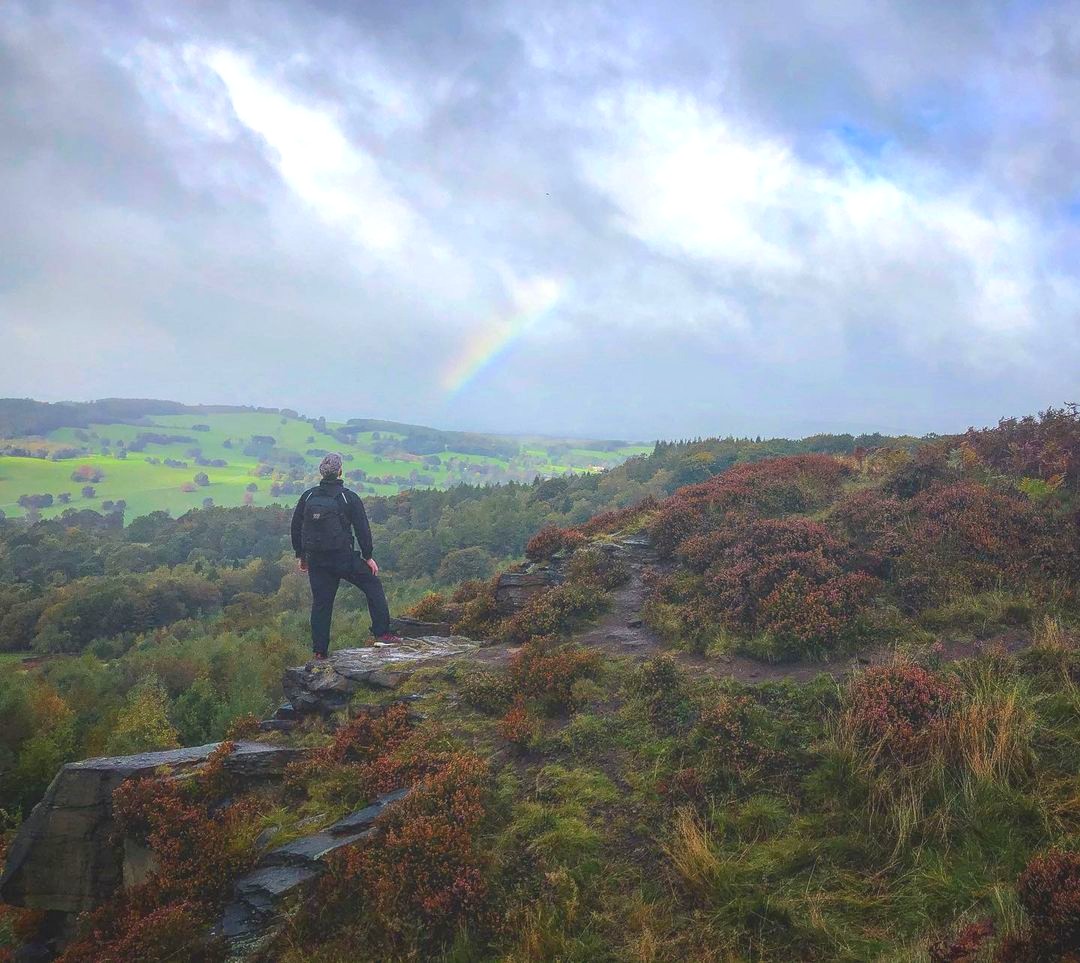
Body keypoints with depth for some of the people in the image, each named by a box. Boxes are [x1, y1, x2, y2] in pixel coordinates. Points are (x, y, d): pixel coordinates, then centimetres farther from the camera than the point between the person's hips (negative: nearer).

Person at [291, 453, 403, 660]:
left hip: (315, 560, 4)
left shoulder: (308, 496, 4)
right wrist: (368, 557, 2)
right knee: (373, 585, 11)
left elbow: (296, 527, 11)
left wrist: (301, 556, 20)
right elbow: (362, 528, -7)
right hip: (344, 557, -4)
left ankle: (320, 651, 11)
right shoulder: (348, 497, -7)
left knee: (320, 603, 10)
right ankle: (382, 633, 5)